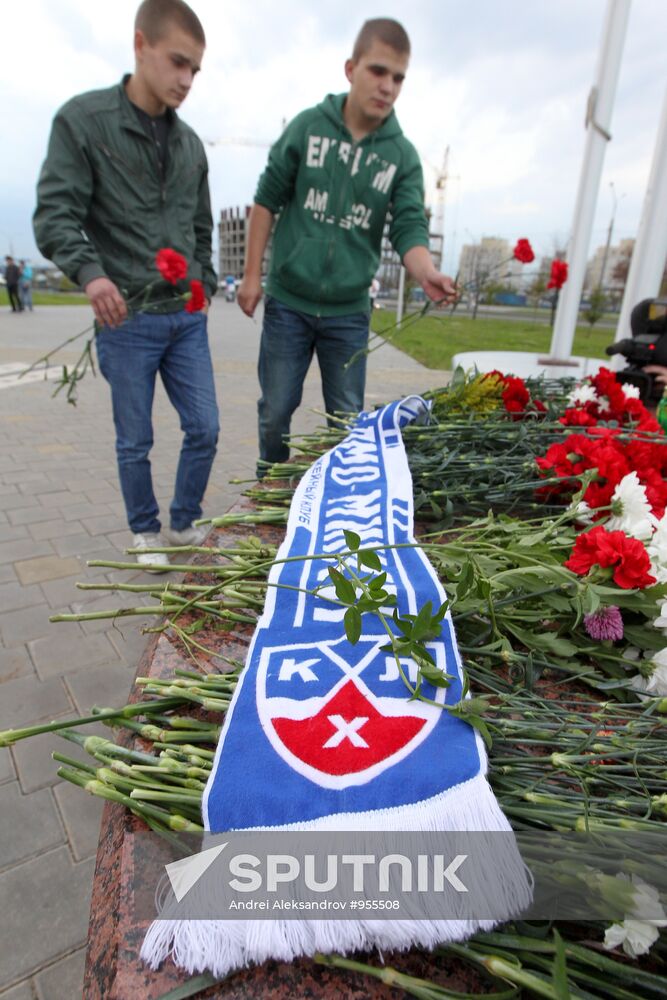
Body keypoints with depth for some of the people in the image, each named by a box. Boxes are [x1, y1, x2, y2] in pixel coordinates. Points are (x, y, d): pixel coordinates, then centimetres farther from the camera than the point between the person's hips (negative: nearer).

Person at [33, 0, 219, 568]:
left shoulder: (190, 142, 14)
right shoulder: (83, 119, -2)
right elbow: (54, 215, -9)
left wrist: (204, 285, 10)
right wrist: (89, 271, -27)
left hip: (187, 318, 5)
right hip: (126, 319, -4)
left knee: (204, 430, 4)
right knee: (135, 441, 5)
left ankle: (185, 524, 25)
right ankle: (146, 534, 26)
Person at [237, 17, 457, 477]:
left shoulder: (403, 155, 2)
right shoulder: (307, 126, 1)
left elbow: (409, 228, -7)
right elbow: (268, 200, 4)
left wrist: (427, 273, -29)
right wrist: (253, 273, 0)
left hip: (349, 312, 1)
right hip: (288, 301, 0)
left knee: (349, 418, 7)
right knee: (276, 412, 6)